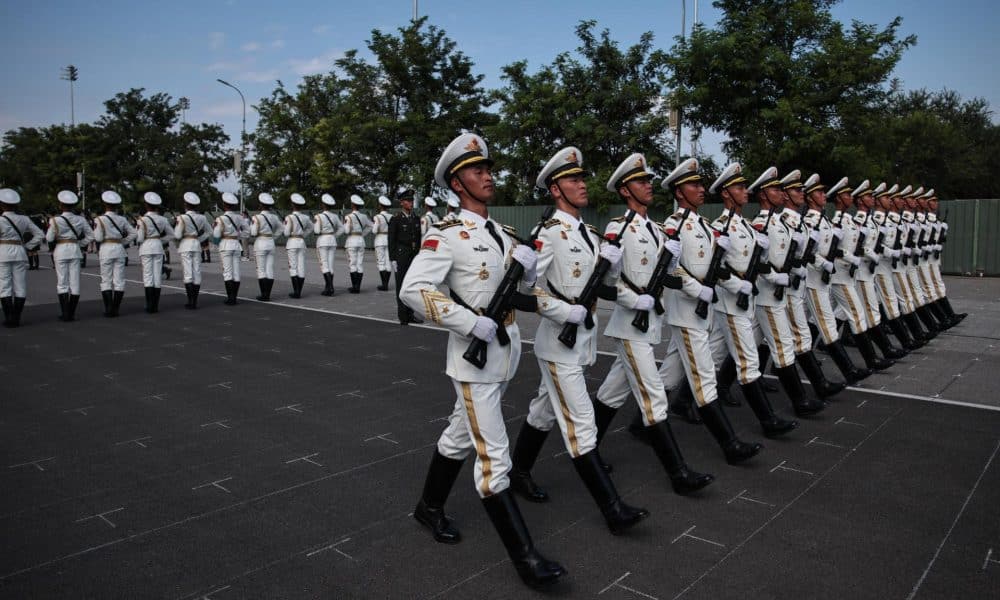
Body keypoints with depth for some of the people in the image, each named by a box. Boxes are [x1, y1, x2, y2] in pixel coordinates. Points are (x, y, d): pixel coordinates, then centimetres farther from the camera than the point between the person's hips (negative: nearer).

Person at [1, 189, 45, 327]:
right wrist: (26, 247, 7)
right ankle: (16, 318, 8)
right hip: (20, 254, 4)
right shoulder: (23, 219, 4)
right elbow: (40, 235, 6)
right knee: (20, 287, 7)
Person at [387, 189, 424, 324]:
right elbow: (391, 241, -8)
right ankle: (403, 316, 5)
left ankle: (410, 314, 16)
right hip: (401, 256, -5)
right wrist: (392, 259, -12)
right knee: (401, 286, 0)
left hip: (415, 256, 5)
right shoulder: (395, 219, -6)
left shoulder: (416, 219, 11)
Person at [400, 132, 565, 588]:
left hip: (507, 348, 8)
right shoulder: (448, 234, -13)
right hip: (475, 354, -8)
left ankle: (430, 508, 41)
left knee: (461, 435, 21)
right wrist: (472, 324, -25)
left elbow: (523, 288, 16)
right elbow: (412, 290, -23)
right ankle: (524, 555, 3)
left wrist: (527, 263, -7)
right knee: (493, 455, -4)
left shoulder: (500, 232, 11)